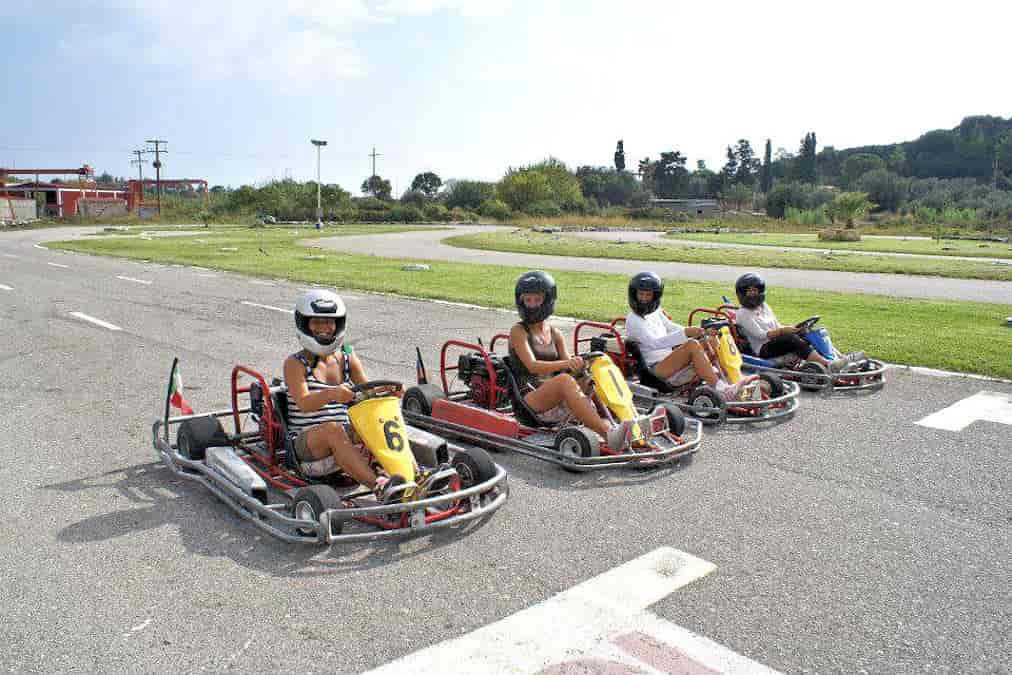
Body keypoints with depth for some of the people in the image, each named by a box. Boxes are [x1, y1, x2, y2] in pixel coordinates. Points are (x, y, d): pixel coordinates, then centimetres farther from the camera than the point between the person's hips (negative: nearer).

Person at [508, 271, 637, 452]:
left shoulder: (555, 334, 17)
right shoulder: (518, 331, 0)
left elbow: (571, 366, 8)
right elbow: (532, 366, -15)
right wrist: (565, 364, -30)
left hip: (557, 402, 5)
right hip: (529, 401, -5)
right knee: (564, 380, -32)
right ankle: (609, 434, -47)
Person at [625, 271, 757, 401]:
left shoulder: (656, 312, 17)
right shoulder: (633, 319, -8)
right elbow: (654, 343, -22)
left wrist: (702, 333, 3)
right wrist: (685, 333, -31)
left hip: (670, 361, 8)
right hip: (656, 369, -8)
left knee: (710, 339, -7)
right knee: (692, 344, -28)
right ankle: (720, 390, -36)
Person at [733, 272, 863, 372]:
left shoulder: (764, 307, 19)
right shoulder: (742, 314, -5)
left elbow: (778, 327, 18)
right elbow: (760, 335, -15)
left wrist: (791, 328, -2)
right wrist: (783, 331, -24)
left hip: (777, 341, 7)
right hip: (763, 349, -7)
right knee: (790, 338, -31)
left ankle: (842, 358, -24)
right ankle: (828, 365, -45)